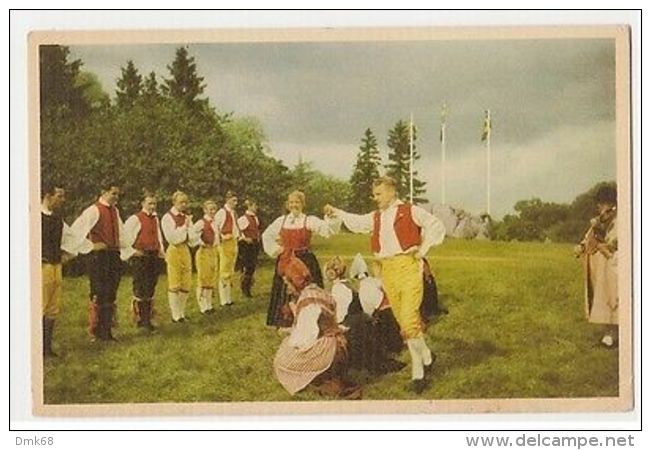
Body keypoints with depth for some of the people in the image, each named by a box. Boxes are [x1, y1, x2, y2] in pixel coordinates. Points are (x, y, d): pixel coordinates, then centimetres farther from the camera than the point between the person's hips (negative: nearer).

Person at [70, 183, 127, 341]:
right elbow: (75, 230, -17)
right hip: (99, 256, -7)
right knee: (99, 294, -4)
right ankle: (96, 330, 4)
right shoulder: (94, 210, -10)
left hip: (114, 255, 7)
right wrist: (90, 246, -13)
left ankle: (107, 331, 17)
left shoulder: (115, 211, 13)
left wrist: (122, 246, 18)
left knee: (111, 295, 10)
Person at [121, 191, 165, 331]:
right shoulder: (135, 219, -8)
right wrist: (131, 252, -9)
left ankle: (147, 318, 17)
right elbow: (124, 236, -9)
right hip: (140, 257, -7)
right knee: (141, 289, -5)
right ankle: (141, 319, 0)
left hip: (154, 256, 7)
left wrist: (161, 250, 16)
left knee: (151, 289, 10)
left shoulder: (155, 219, 14)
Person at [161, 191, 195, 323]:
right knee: (174, 285, -3)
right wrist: (184, 227, -15)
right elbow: (171, 238, -15)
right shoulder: (167, 218, -6)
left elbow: (192, 238, 10)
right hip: (174, 251, -6)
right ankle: (175, 315, 3)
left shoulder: (186, 217, 11)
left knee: (186, 284, 7)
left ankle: (181, 313, 18)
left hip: (185, 250, 6)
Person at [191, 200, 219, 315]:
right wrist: (201, 242, -19)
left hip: (214, 252, 8)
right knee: (203, 280, -2)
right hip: (204, 252, -8)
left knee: (212, 279, 12)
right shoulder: (201, 223, -14)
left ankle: (209, 305, 20)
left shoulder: (214, 223, 10)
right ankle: (203, 306, 2)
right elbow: (191, 233, -26)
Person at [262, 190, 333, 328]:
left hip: (305, 261, -3)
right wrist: (275, 249, 9)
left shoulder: (309, 220, -3)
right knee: (285, 294, 7)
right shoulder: (281, 221, 7)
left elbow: (325, 228, -20)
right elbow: (266, 235, 20)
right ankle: (285, 325, 17)